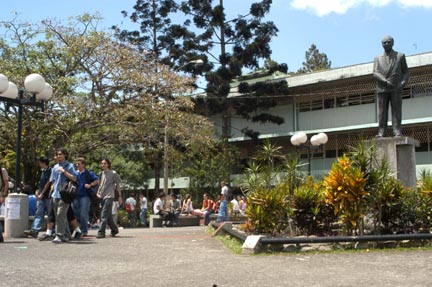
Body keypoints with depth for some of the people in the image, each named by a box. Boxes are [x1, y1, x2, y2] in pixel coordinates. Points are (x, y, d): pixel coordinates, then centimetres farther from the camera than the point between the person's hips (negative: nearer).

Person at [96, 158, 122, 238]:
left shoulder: (113, 173, -3)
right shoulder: (102, 173, 15)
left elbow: (118, 185, 0)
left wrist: (120, 196, -3)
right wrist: (98, 193, 11)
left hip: (109, 196, -7)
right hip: (102, 197, 7)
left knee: (104, 215, -14)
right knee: (108, 215, 13)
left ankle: (101, 232, -16)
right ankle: (114, 229, 27)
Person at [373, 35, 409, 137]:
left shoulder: (400, 56, 13)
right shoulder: (377, 58, 15)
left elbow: (406, 73, 9)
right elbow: (375, 74, 1)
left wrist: (403, 83, -11)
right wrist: (386, 81, -16)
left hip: (396, 89, -1)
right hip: (382, 89, 1)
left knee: (396, 111, -8)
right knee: (382, 112, -4)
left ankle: (397, 132, -13)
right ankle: (381, 133, -8)